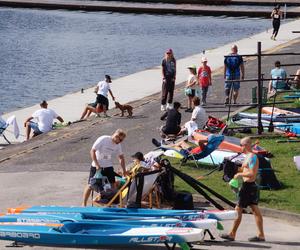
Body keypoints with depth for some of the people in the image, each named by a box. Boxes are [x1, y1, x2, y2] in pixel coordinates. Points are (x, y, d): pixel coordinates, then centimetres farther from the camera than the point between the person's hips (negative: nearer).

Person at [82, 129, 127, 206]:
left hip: (108, 167, 5)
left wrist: (124, 171, 9)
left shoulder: (118, 145, 1)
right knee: (90, 185, -3)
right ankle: (84, 204, 6)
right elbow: (92, 151, -17)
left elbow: (121, 158, 13)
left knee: (112, 185, 0)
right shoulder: (103, 139, -17)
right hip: (97, 167, -5)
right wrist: (97, 164, -21)